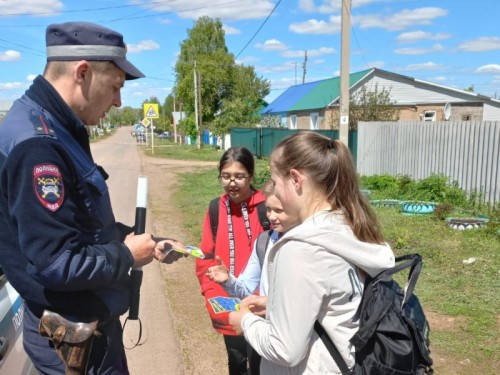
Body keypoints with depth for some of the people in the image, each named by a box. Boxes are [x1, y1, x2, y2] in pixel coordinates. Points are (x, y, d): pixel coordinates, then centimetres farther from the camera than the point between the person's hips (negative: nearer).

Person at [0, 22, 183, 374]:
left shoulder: (58, 132, 5)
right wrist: (126, 255, -15)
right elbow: (58, 263, -30)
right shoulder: (35, 144, -28)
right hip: (72, 336, -9)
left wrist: (142, 240, 2)